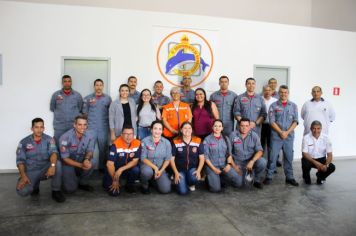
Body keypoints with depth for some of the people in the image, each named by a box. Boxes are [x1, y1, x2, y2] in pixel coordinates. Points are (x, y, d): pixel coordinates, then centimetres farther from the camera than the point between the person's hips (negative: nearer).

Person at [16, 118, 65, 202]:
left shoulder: (49, 139, -3)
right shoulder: (24, 142, -1)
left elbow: (53, 152, -20)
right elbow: (20, 160, -4)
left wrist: (52, 165, -42)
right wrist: (23, 176, -22)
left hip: (45, 169, 0)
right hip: (30, 172, 0)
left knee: (57, 163, -32)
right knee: (22, 191, -27)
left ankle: (56, 191, -14)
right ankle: (35, 185, 11)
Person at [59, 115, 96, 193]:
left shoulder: (89, 136, -13)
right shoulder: (66, 137, -22)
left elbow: (90, 151, -8)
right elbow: (65, 158, -19)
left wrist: (86, 159, -33)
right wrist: (81, 165, -32)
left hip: (81, 161, 3)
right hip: (68, 164, -3)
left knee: (92, 161, -29)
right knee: (70, 189, -18)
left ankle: (83, 183, -3)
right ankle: (69, 179, 19)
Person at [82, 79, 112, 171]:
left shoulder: (108, 98, 6)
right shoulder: (88, 98, 5)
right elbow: (84, 112, 7)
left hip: (104, 128, 1)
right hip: (91, 127, 0)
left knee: (103, 149, 5)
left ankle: (102, 167, 16)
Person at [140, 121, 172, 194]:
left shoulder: (167, 142, -3)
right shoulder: (145, 141, -10)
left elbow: (167, 159, 0)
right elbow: (143, 158, -10)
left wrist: (161, 171, -13)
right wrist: (155, 167, -19)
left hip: (160, 168, 3)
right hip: (147, 165, -2)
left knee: (166, 190, -15)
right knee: (147, 172, -39)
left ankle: (156, 179, 20)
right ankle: (144, 185, -3)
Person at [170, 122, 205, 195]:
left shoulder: (198, 141, -2)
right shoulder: (176, 142, -6)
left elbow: (201, 158, 1)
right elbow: (172, 159, -2)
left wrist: (198, 170, -14)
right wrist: (176, 173, -11)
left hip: (193, 168, 1)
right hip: (180, 170, -1)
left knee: (194, 178, -34)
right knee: (183, 191, -19)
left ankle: (191, 184, 5)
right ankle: (182, 182, 18)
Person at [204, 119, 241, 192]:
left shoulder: (226, 139, 8)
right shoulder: (207, 139, -4)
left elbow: (229, 154, 9)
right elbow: (205, 157, -5)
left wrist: (229, 164, -10)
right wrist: (214, 169, -13)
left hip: (224, 165, 4)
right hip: (211, 166, -4)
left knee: (237, 181, -16)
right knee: (216, 188, -21)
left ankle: (221, 179, 9)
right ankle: (212, 178, 12)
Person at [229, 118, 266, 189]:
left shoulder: (254, 136, -6)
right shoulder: (233, 135, -8)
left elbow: (260, 151, -11)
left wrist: (252, 161, -26)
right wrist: (234, 165, -8)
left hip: (251, 161, 1)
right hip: (238, 163, -1)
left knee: (262, 162, -29)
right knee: (239, 184, -17)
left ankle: (257, 181, -1)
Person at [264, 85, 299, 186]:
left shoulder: (293, 106, 8)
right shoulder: (273, 105, 2)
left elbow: (295, 121, 3)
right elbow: (272, 121, -4)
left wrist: (287, 132, -9)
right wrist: (281, 132, -12)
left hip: (289, 135, 2)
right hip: (276, 135, -2)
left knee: (289, 156, 8)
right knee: (273, 156, 1)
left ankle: (289, 177, 18)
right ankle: (269, 176, 10)